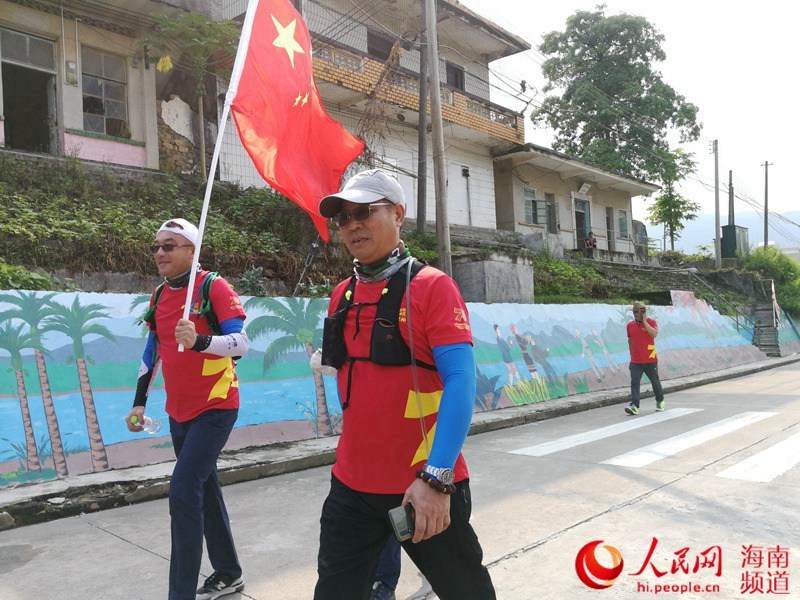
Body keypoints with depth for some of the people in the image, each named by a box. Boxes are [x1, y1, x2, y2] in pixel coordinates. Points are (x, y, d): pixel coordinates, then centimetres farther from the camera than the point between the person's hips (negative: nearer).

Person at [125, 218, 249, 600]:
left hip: (215, 408, -7)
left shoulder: (213, 286, -13)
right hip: (179, 412, 8)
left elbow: (241, 343, -19)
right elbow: (151, 354, 17)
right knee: (205, 489, 15)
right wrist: (139, 403, 14)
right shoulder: (158, 296, 9)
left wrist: (199, 340, -36)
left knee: (184, 492, -14)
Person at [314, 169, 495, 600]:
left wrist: (436, 477, -25)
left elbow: (460, 381, -19)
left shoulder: (431, 286, -11)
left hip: (426, 486, -4)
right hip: (351, 484, 5)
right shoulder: (341, 295, 7)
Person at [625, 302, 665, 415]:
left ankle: (660, 401, 35)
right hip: (635, 361, 2)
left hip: (650, 360, -2)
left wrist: (644, 321, -20)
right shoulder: (630, 325, 7)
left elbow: (654, 333, -24)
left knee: (655, 381, 13)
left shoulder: (651, 322, -4)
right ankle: (634, 406, -14)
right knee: (634, 382, -9)